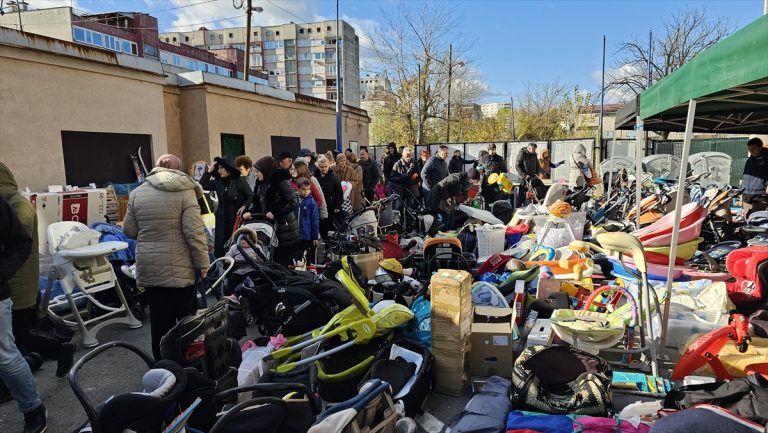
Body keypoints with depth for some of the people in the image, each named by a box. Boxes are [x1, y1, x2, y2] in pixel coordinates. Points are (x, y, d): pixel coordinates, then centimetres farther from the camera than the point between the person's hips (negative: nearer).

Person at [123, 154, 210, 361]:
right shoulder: (185, 191, -8)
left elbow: (129, 231, 10)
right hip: (179, 267, -4)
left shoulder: (137, 193, 5)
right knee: (187, 318, 10)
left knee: (160, 319, 12)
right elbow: (194, 232, -14)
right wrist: (203, 262, -6)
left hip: (148, 267, 4)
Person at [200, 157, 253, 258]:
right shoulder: (217, 182, 10)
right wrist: (209, 171, -1)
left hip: (237, 217, -4)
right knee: (221, 244, 2)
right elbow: (203, 185, 0)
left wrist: (244, 207, -15)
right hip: (222, 218, 4)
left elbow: (250, 195, -2)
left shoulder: (239, 180, -3)